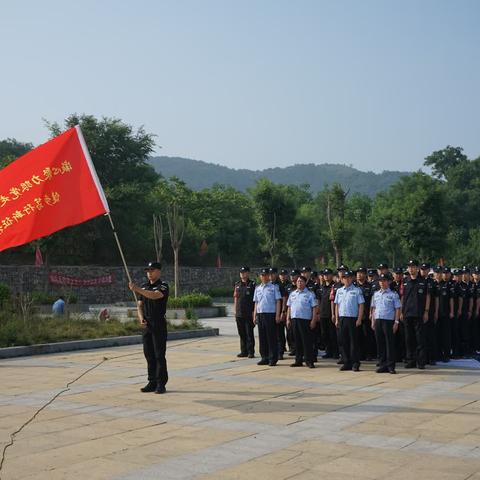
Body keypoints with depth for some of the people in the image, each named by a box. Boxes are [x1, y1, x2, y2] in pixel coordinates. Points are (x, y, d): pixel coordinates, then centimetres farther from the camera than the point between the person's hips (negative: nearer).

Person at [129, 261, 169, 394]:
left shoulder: (163, 285, -6)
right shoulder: (144, 287, 16)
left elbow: (155, 295, -27)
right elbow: (140, 305, 15)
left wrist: (137, 289, -34)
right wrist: (141, 318, -3)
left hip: (159, 324, -7)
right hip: (146, 325, 7)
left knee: (159, 355, -6)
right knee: (149, 354, 9)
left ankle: (161, 384, -1)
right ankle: (152, 382, 16)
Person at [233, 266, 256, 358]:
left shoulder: (252, 284, -3)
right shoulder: (237, 285, 13)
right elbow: (235, 298, 16)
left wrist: (254, 312, -11)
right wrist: (235, 311, 11)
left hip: (249, 314, -5)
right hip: (239, 314, 5)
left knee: (249, 334, -2)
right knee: (242, 334, 9)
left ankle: (251, 352, 3)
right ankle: (243, 351, 16)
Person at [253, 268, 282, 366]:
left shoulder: (274, 287, -1)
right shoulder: (257, 288, 15)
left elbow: (278, 301, -4)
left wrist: (277, 315, -11)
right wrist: (254, 316, 13)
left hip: (271, 314, -5)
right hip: (260, 314, 5)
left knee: (272, 337, -2)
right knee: (262, 337, 8)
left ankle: (273, 359, 3)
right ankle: (264, 358, 15)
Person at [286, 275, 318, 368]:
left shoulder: (310, 294, -2)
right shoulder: (292, 294, 14)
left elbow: (314, 308, -5)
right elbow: (289, 307, 18)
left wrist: (313, 320, -11)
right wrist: (288, 319, 12)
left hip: (305, 319, -5)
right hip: (294, 319, 5)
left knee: (307, 341, -4)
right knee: (297, 340, 9)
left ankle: (309, 361, 2)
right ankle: (298, 360, 16)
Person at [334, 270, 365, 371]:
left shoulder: (357, 290, -2)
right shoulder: (339, 291, 11)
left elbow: (361, 305, -4)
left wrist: (359, 319, -11)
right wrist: (337, 319, 9)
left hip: (353, 319, -4)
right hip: (342, 318, 5)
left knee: (353, 341, -2)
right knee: (344, 341, 7)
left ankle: (355, 363, 3)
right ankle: (347, 363, 14)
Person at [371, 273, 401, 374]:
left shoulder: (393, 294, -2)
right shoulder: (376, 294, 13)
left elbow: (398, 309, -3)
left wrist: (396, 322, -9)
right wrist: (373, 321, 12)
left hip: (388, 321, -5)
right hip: (378, 320, 5)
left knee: (390, 343, -3)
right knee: (380, 343, 7)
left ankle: (390, 366, 2)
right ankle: (382, 365, 14)